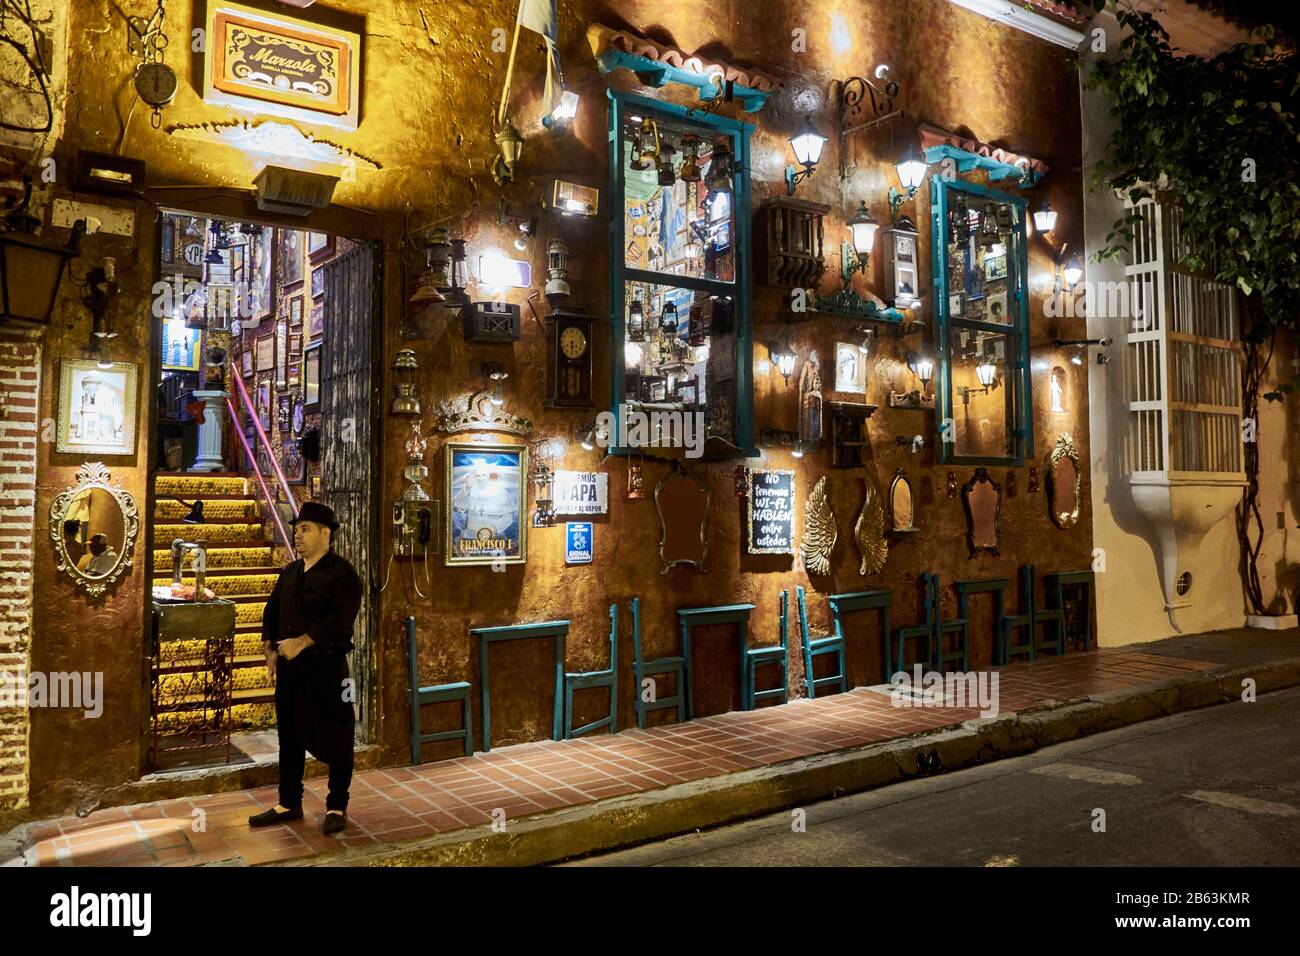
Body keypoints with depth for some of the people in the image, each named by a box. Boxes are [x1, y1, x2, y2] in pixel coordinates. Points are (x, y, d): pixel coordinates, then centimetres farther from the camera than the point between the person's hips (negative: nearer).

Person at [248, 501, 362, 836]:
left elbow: (342, 619, -20)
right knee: (289, 735, 14)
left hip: (326, 666, -7)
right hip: (289, 666, 7)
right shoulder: (290, 572, 14)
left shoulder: (342, 572, -9)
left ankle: (337, 808, 15)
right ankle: (289, 804, 28)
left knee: (334, 738, 2)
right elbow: (272, 610, 17)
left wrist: (301, 642, -23)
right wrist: (270, 647, 2)